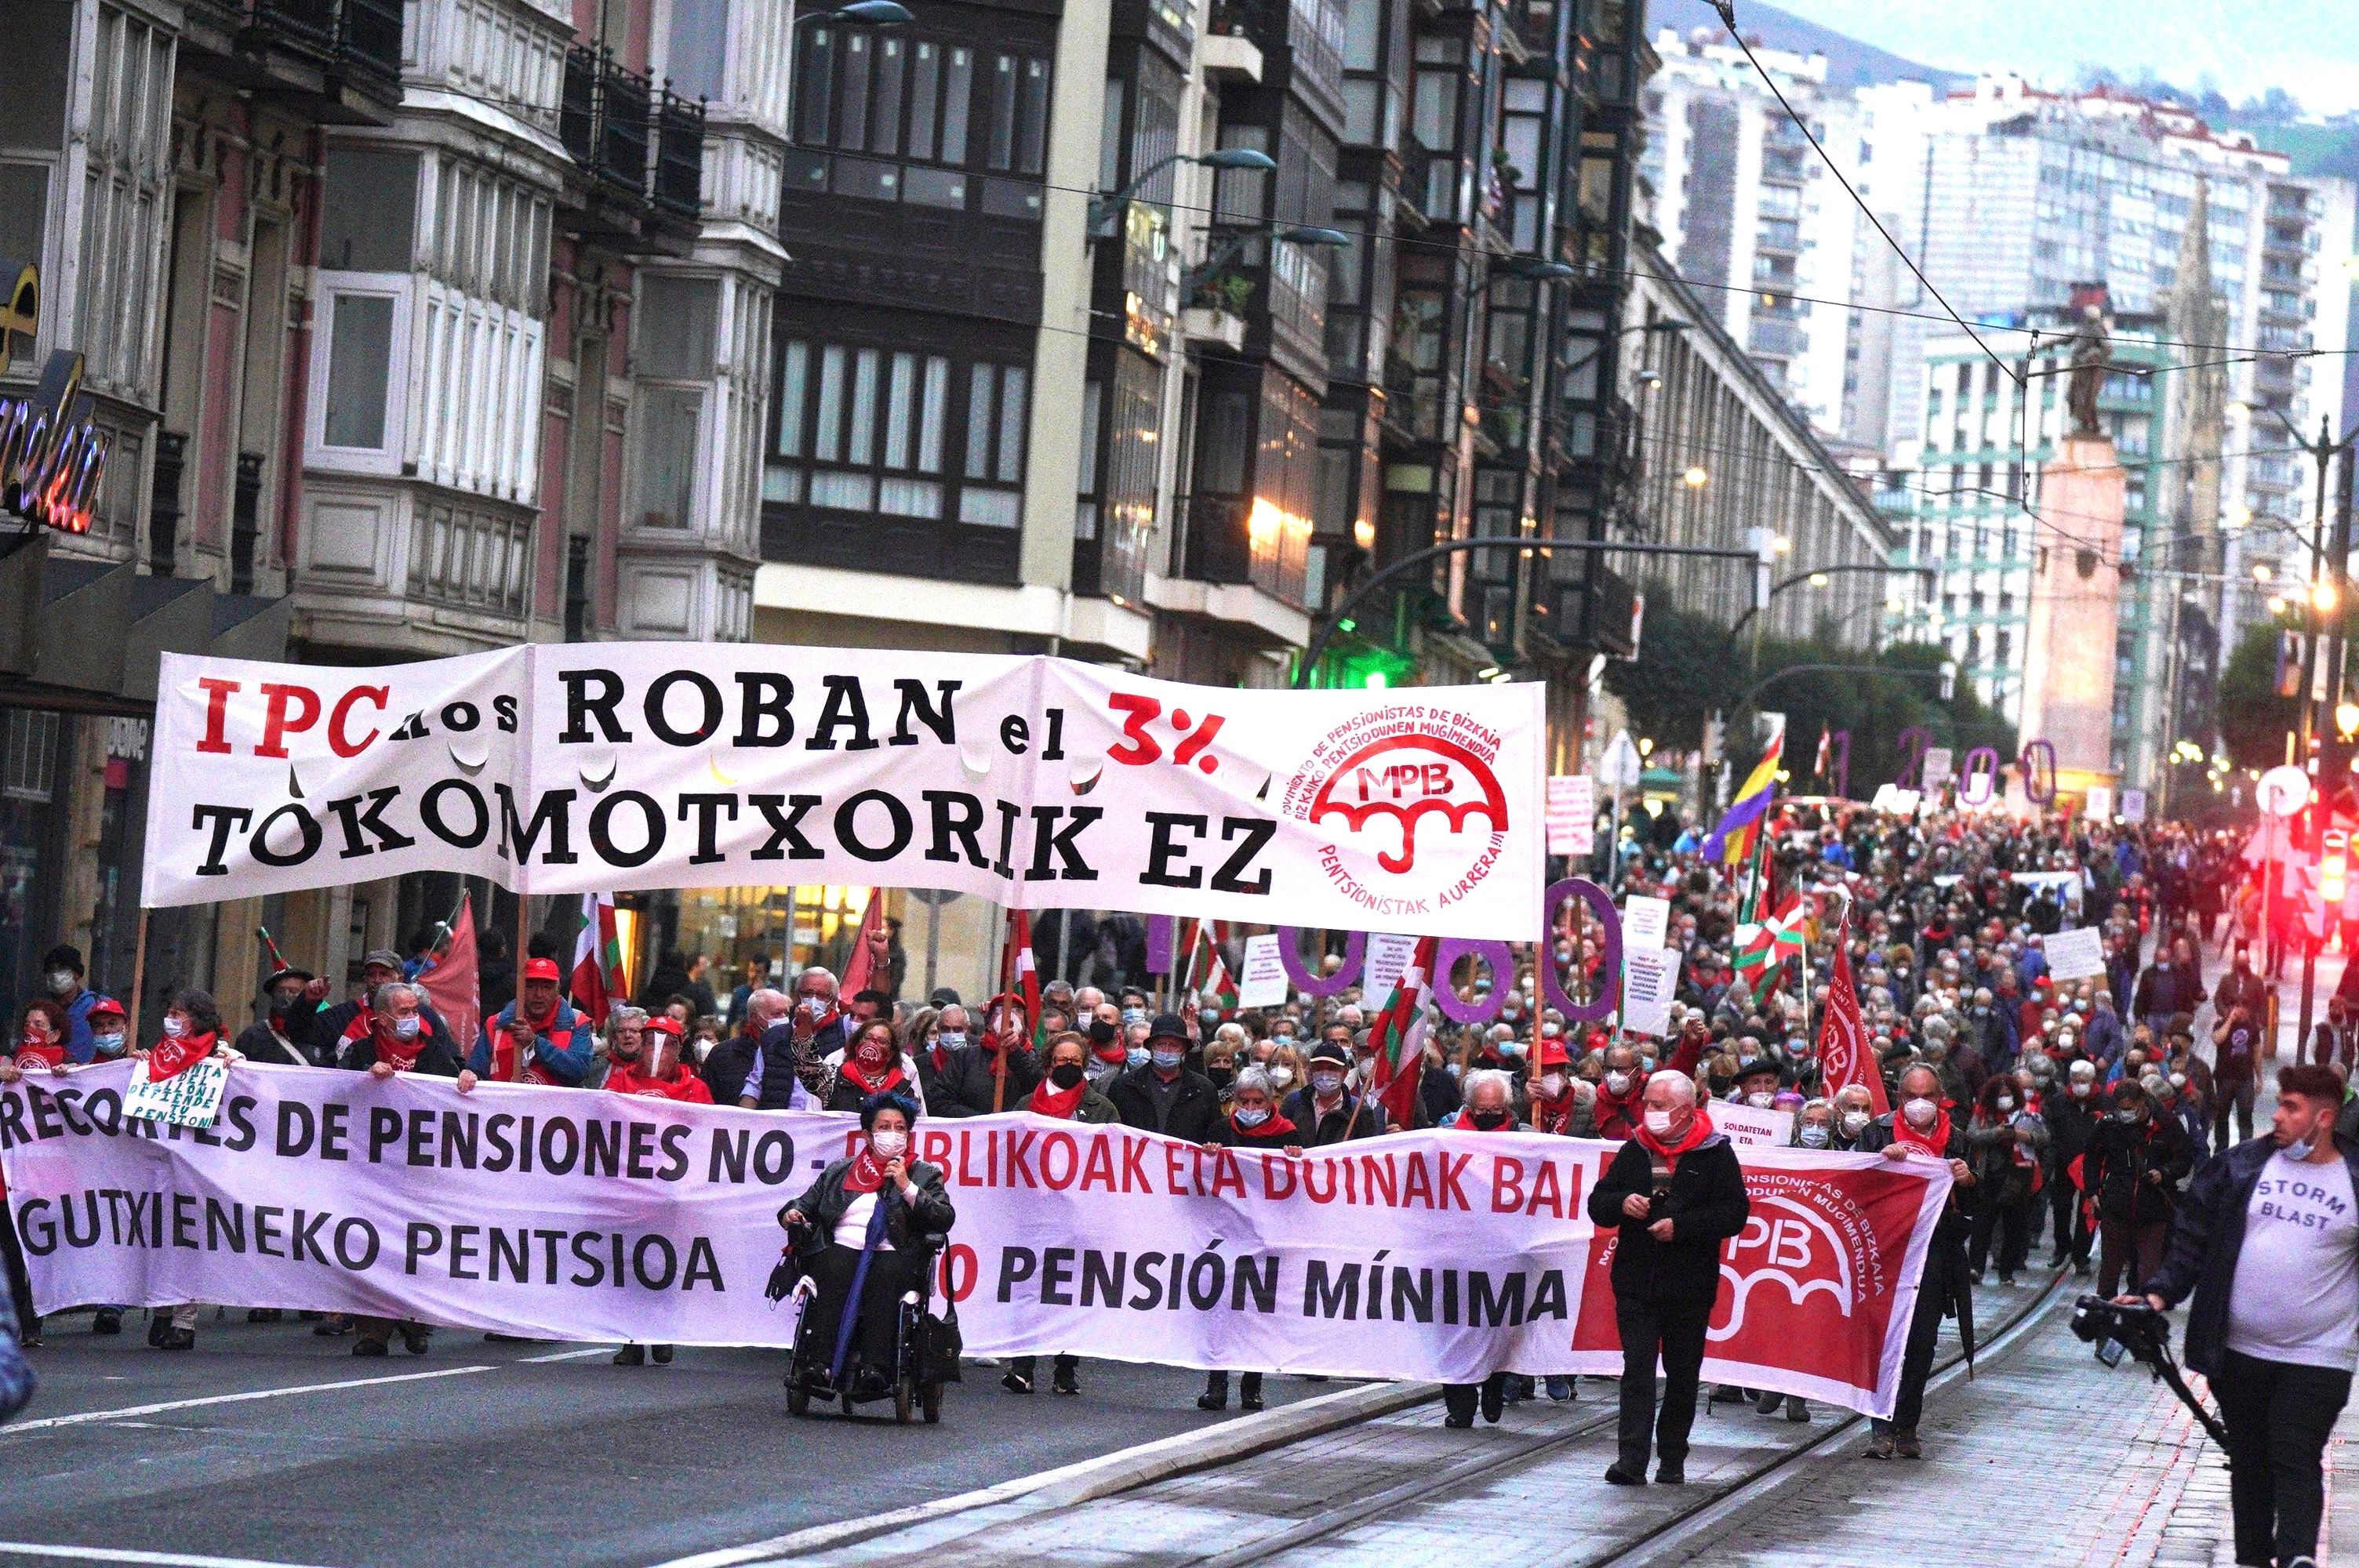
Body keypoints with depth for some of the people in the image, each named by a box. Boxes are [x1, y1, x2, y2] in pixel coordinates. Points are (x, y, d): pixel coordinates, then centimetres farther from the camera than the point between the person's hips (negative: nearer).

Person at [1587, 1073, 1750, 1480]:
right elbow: (1597, 1205, 13)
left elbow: (1735, 1213, -8)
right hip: (1636, 1281, 2)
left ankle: (1672, 1458, 17)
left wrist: (1680, 1226, -17)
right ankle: (1631, 1459, -13)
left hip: (1690, 1284, -2)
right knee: (1638, 1371, -7)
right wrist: (1622, 1203, -10)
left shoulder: (1715, 1154, 0)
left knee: (1682, 1376, 7)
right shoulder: (1634, 1151, 10)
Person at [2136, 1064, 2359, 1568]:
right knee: (2249, 1461, 12)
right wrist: (2161, 1294, -6)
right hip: (2239, 1351, 3)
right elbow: (2193, 1237, 6)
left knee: (2296, 1461, -12)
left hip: (2316, 1357, -3)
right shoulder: (2241, 1167, 3)